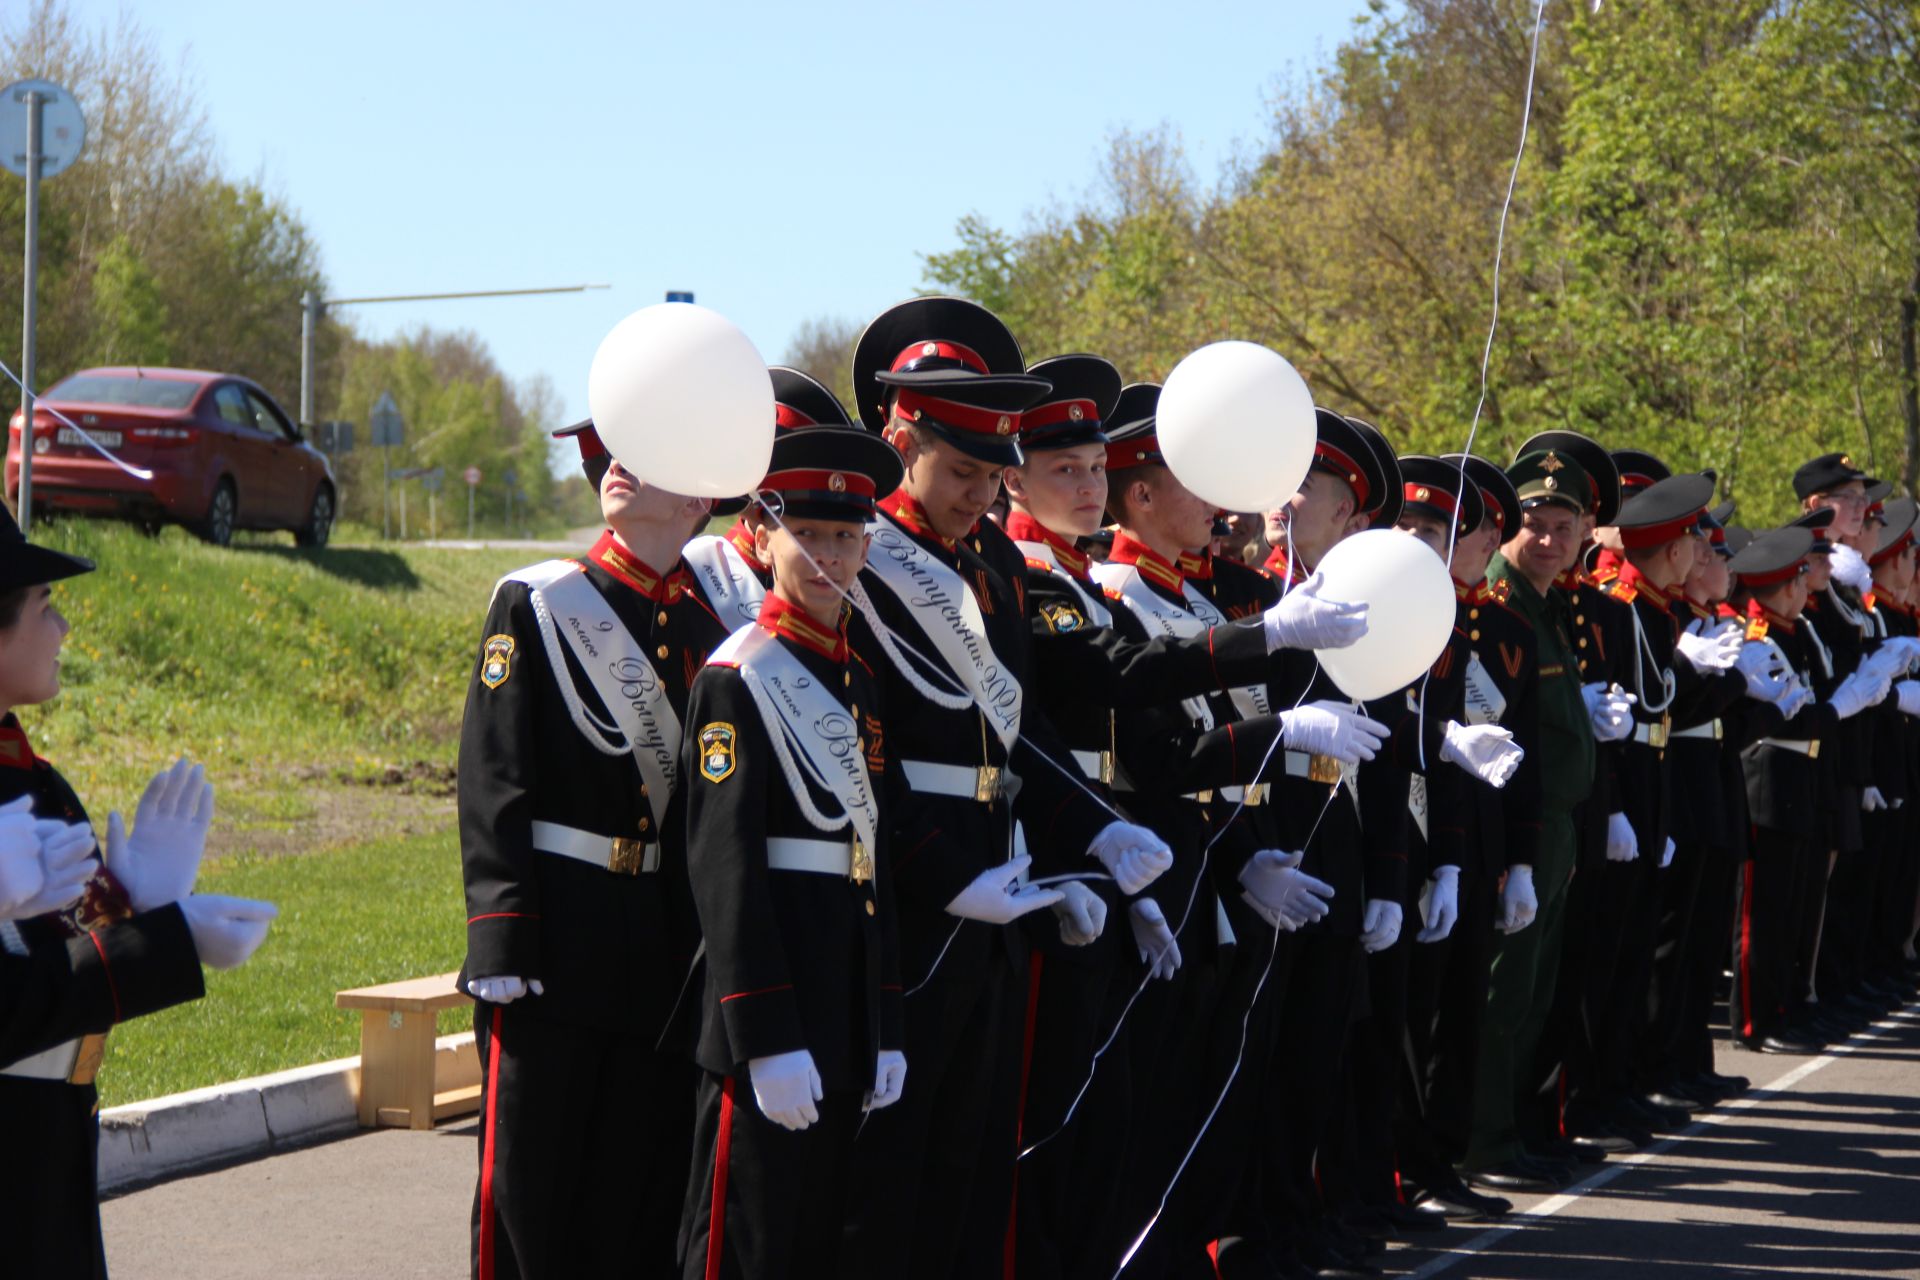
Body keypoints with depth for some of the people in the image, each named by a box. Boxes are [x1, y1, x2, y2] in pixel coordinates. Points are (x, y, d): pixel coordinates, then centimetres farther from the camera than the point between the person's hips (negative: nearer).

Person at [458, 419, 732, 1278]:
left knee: (647, 1197, 7)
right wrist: (502, 943, -13)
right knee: (531, 1184, 0)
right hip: (557, 942, -4)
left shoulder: (712, 625, 9)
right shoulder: (535, 602, -1)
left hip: (671, 950, 4)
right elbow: (493, 786, -6)